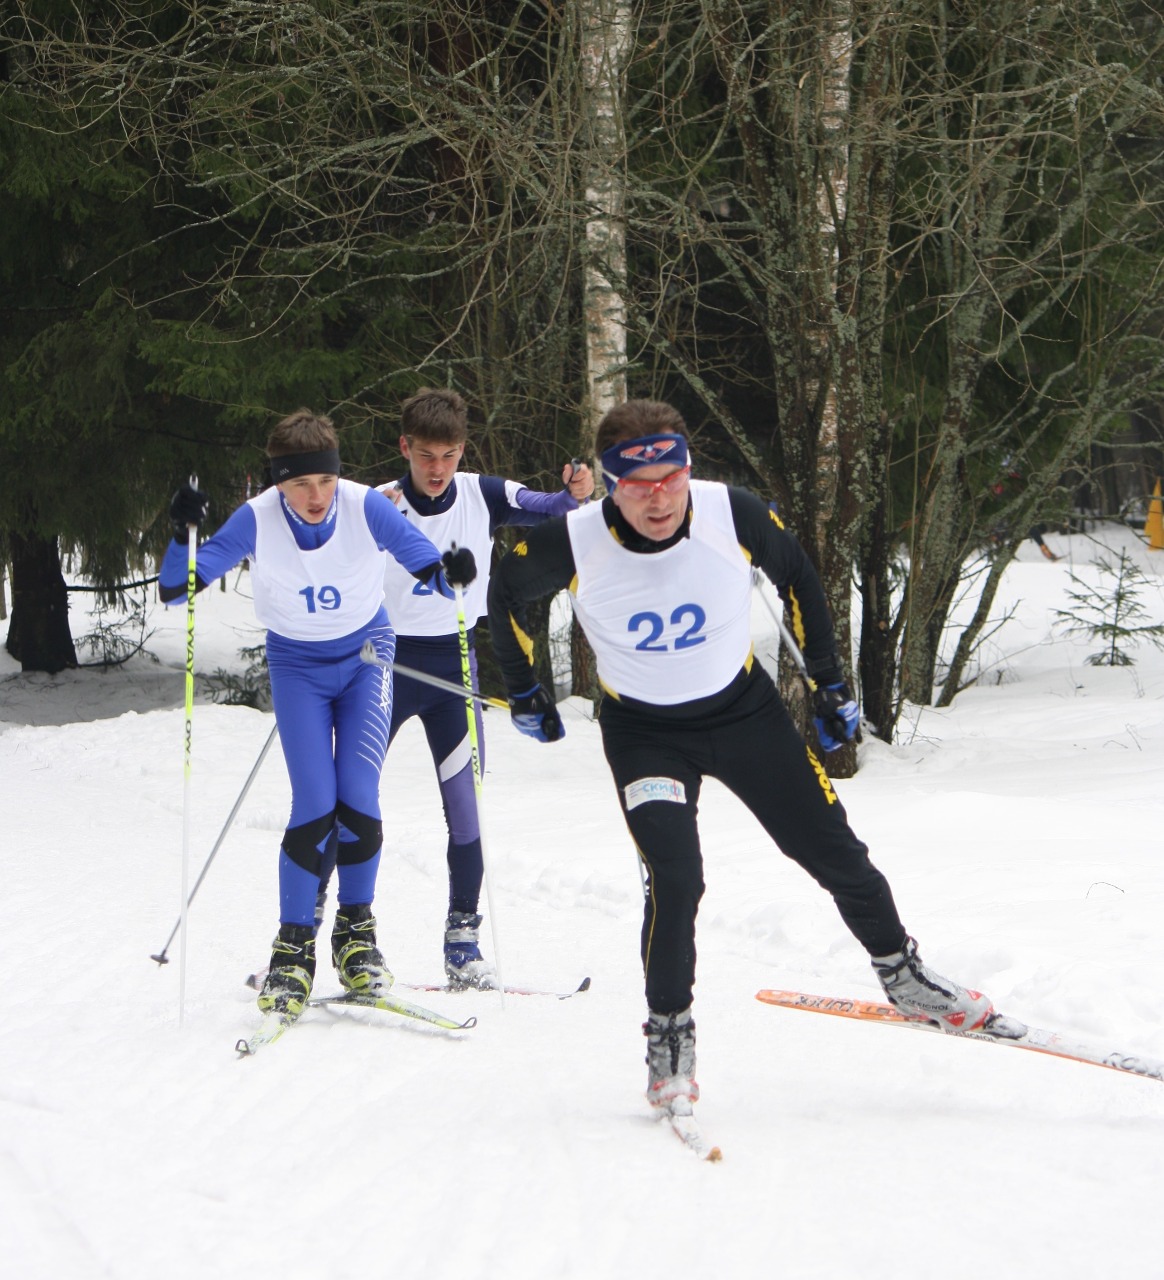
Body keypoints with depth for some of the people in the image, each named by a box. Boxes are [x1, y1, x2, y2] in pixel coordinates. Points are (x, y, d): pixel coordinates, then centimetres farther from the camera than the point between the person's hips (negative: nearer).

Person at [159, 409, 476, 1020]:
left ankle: (355, 930, 9)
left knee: (359, 799, -11)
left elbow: (432, 572, -18)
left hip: (365, 655, 1)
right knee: (314, 806, -13)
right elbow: (175, 590, -21)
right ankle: (293, 946, 0)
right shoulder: (257, 521, -22)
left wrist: (450, 574, -41)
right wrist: (183, 535, -39)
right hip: (297, 665, 0)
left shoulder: (367, 508, -22)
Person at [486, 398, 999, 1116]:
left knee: (833, 852, 4)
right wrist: (524, 694, 7)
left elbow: (799, 580, -1)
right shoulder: (575, 544, -24)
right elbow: (505, 595, -2)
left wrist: (832, 686, 4)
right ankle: (669, 1034, 0)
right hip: (643, 732, -2)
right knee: (675, 879, -20)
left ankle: (902, 974, 28)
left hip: (744, 709, 2)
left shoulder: (733, 516, -22)